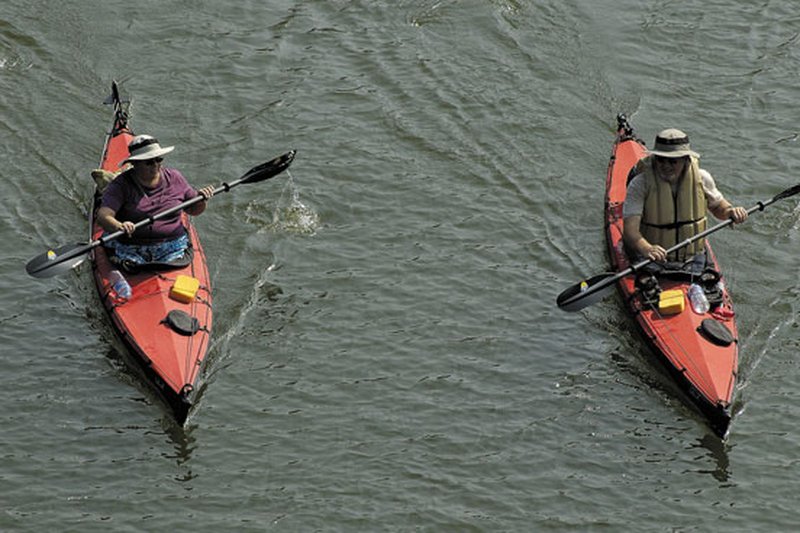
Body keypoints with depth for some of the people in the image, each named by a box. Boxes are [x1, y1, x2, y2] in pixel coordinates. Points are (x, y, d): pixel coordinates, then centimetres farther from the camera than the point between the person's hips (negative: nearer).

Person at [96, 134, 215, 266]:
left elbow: (193, 210, 20)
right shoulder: (121, 185, -4)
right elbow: (103, 216, -18)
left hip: (172, 248, 3)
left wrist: (201, 199, -3)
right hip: (130, 249, -3)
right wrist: (118, 226, -39)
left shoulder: (174, 178, 9)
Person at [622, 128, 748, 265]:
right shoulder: (640, 184, -13)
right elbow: (629, 230, -23)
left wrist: (731, 212, -4)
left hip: (692, 260, 3)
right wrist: (646, 249, -44)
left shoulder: (701, 178, -1)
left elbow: (717, 206, 20)